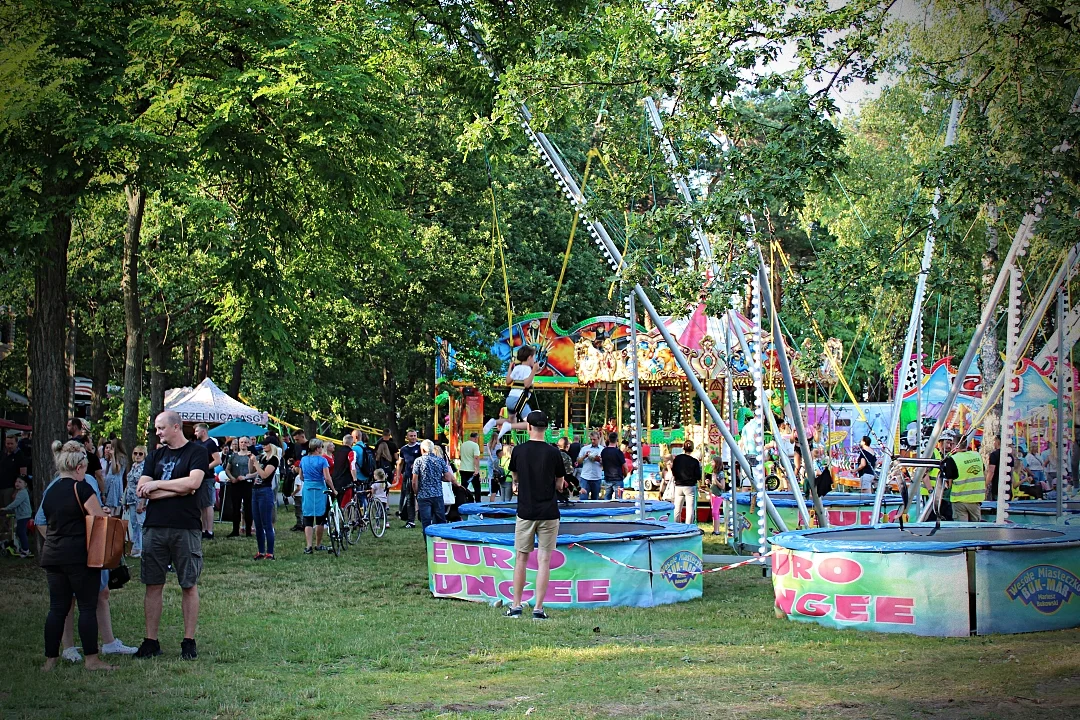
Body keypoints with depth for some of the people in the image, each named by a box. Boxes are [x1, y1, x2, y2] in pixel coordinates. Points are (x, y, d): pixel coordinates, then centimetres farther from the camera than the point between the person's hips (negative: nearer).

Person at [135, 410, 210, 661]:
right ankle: (151, 641, 11)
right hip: (155, 527, 5)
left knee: (189, 585, 2)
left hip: (186, 527, -4)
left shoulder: (197, 452, 0)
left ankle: (189, 641, 9)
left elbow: (193, 482, -16)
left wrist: (157, 485, -7)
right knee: (153, 585, 5)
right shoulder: (155, 455, 14)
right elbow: (142, 490, 3)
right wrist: (178, 490, -8)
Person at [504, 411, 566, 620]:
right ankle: (538, 608, 0)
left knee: (521, 558, 10)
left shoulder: (519, 450, -2)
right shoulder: (552, 453, -5)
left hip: (525, 512, 1)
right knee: (544, 561, 1)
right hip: (548, 513, -1)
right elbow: (560, 485, 3)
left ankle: (516, 606, 12)